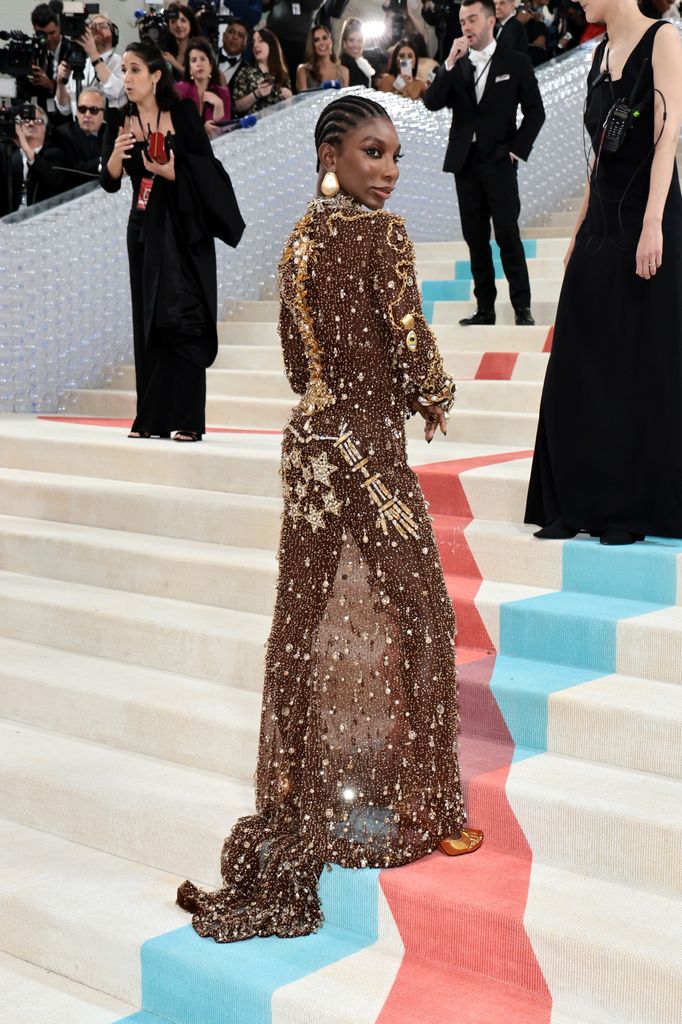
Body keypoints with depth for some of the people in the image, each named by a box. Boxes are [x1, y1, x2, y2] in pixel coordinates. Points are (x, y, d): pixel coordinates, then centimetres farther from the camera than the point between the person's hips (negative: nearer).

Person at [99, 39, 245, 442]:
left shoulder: (183, 113, -5)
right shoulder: (120, 120, 3)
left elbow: (208, 168, -7)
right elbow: (110, 183, -3)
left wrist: (171, 171, -21)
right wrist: (117, 153, -21)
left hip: (186, 226, -4)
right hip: (146, 227, 4)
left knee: (184, 318, -9)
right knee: (149, 321, 5)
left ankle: (186, 419, -7)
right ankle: (152, 418, 10)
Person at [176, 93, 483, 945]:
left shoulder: (300, 238, 9)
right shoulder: (381, 233, -14)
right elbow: (410, 348, -15)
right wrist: (435, 402, 4)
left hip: (308, 440, 7)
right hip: (369, 447, -7)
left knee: (305, 619, 12)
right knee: (414, 616, 6)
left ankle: (299, 796, 24)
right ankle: (417, 808, 16)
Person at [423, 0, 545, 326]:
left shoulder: (515, 63, 2)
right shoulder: (455, 65, 9)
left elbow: (535, 111, 2)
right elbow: (431, 103, -4)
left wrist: (518, 149, -6)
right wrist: (451, 63, -12)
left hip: (499, 161, -3)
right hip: (465, 162, 4)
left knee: (507, 235, -7)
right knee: (476, 238, 5)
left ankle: (522, 306, 0)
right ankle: (485, 308, 10)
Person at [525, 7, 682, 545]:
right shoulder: (602, 52, 16)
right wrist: (579, 231, 15)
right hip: (601, 225, 8)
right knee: (582, 366, 6)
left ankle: (637, 506, 6)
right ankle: (582, 503, 14)